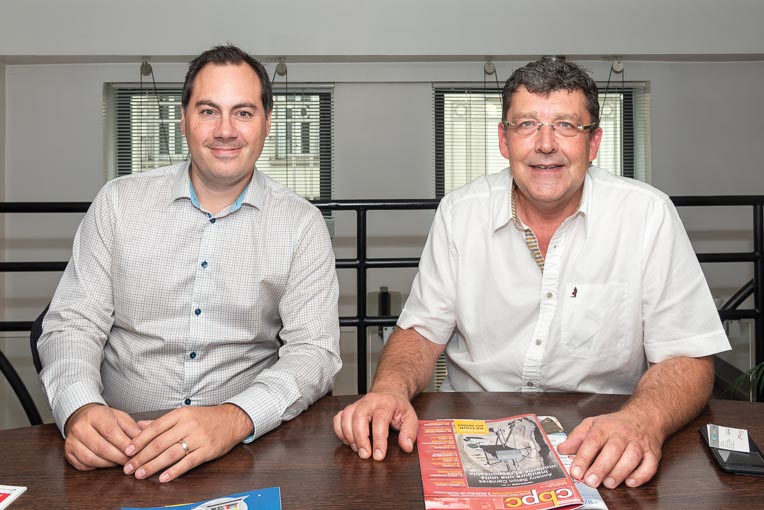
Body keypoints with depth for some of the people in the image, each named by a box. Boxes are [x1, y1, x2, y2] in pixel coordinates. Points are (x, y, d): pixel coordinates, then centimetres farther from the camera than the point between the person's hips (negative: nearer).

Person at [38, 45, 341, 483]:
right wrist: (80, 409, -18)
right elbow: (73, 323, 4)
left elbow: (315, 351, -8)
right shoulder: (120, 201, 5)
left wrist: (234, 418, -26)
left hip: (250, 444, -1)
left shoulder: (302, 223, 0)